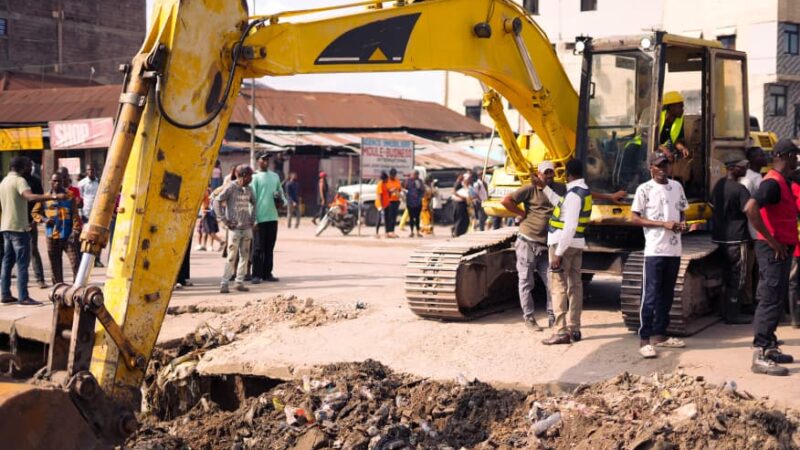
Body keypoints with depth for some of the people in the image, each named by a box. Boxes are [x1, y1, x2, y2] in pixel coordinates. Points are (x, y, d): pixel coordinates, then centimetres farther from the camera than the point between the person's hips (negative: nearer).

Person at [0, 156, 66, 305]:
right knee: (22, 263, -7)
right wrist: (54, 196, -39)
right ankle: (23, 297, -8)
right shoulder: (19, 180, -13)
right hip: (19, 227, -9)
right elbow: (31, 197, -32)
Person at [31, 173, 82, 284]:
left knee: (75, 261, -11)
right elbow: (34, 212, 15)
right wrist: (44, 219, -5)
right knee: (55, 265, 8)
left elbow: (75, 215, -2)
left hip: (68, 236, -2)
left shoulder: (69, 197, 2)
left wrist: (75, 231, -13)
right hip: (52, 237, 2)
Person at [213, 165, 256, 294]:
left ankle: (240, 282, 13)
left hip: (247, 227, 6)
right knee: (232, 257, -8)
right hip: (234, 228, -6)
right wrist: (225, 220, -14)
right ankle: (224, 284, -2)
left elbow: (253, 203, 26)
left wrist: (252, 218, 14)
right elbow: (217, 202, -13)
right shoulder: (230, 187, -9)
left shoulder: (248, 189, 11)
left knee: (245, 256, 6)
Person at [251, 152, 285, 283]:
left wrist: (281, 199, -2)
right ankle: (256, 275, 1)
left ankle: (267, 273, 17)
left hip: (273, 217, 6)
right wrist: (254, 219, -14)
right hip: (260, 218, -6)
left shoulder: (275, 176, 14)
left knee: (269, 248, 10)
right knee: (258, 248, -2)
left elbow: (281, 191, 23)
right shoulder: (255, 177, -4)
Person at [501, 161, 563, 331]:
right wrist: (522, 213, -8)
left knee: (552, 282, 3)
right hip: (527, 243, -4)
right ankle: (529, 318, 13)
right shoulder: (530, 189, -7)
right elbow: (506, 200, -13)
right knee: (526, 282, 3)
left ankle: (553, 318, 13)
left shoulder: (560, 189, 9)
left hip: (546, 246, 5)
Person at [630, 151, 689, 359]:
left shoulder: (677, 186, 11)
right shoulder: (644, 189, -5)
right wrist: (663, 224, -15)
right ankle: (644, 340, -4)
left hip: (674, 250, 6)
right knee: (650, 295, -7)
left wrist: (682, 223, -1)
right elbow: (634, 218, -8)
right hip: (654, 250, -6)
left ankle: (659, 334, 22)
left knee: (667, 294, 12)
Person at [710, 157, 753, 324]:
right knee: (737, 276, 1)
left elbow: (712, 206, 17)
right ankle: (732, 314, 4)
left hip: (720, 237, 8)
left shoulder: (718, 185, 7)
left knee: (729, 275, 17)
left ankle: (728, 310, 22)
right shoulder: (739, 189, -18)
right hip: (736, 237, -8)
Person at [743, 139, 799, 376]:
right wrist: (771, 240, -24)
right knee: (771, 300, -11)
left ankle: (770, 348, 24)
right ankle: (760, 356, -11)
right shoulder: (773, 182, -16)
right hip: (774, 250, -10)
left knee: (776, 300, 15)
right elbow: (750, 209, -30)